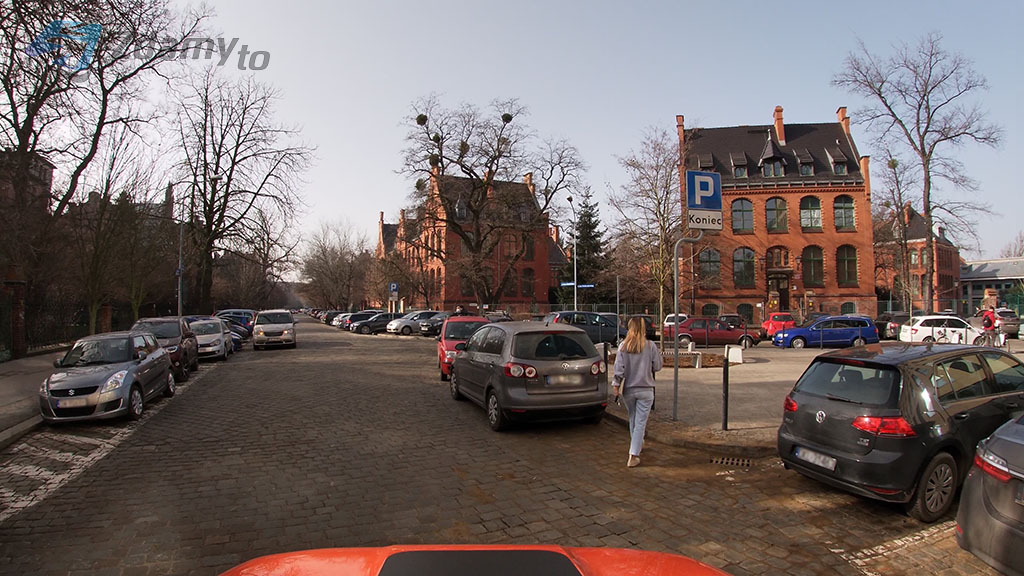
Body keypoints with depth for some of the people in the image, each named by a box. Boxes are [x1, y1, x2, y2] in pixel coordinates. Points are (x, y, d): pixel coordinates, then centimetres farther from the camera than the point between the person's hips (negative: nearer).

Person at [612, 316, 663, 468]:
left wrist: (615, 385, -7)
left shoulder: (623, 346, -7)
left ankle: (638, 444, 42)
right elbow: (657, 366, -1)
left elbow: (619, 367, -10)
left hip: (628, 389, 2)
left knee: (633, 419, 22)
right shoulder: (650, 346, -8)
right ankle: (633, 456, -4)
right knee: (640, 422, 1)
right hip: (645, 389, -2)